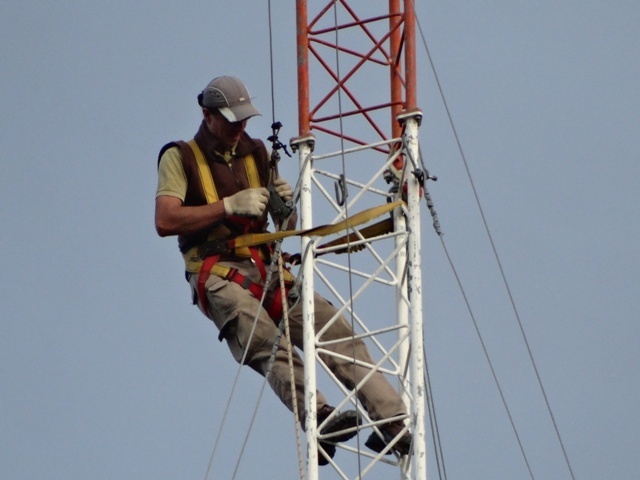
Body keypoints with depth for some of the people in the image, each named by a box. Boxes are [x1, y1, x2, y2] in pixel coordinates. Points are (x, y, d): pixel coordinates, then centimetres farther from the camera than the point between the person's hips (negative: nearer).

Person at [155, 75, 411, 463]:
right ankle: (319, 417, -52)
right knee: (269, 345, -33)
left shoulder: (257, 154, 21)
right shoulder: (180, 158, 6)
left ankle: (393, 419, -25)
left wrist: (287, 205, -1)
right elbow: (165, 221, -10)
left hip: (265, 268, 5)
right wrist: (230, 205, -13)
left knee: (336, 329, -17)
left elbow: (286, 229, 24)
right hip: (218, 275, -5)